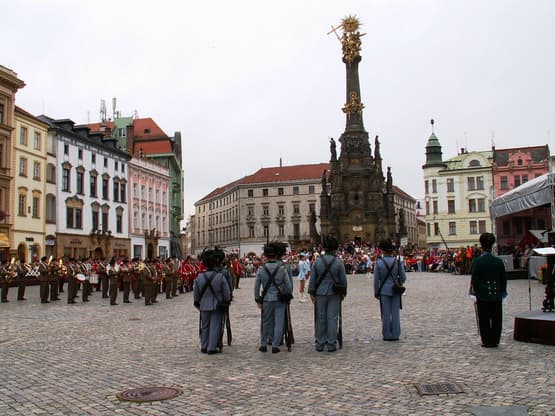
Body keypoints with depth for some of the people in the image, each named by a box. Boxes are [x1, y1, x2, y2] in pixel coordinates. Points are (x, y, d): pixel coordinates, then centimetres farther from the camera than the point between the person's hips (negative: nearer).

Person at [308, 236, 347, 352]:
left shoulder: (317, 261, -2)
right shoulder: (338, 263, -6)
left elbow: (312, 278, -1)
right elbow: (343, 280, -1)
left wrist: (311, 293, 5)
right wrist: (343, 293, 11)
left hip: (320, 294, 1)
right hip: (334, 294, -1)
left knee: (320, 319, 9)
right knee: (332, 318, 4)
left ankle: (320, 344, 14)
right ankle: (331, 344, 7)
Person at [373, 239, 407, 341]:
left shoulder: (379, 263, -9)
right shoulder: (398, 262, -5)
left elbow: (376, 279, -5)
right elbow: (403, 277, 0)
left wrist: (376, 292, 7)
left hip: (384, 291, -1)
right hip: (396, 291, 1)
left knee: (386, 314, 6)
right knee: (395, 313, 8)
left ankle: (387, 335, 11)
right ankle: (395, 335, 13)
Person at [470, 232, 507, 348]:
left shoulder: (477, 261, -10)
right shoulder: (499, 261, 0)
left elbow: (474, 279, -9)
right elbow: (504, 279, 5)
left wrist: (475, 293, 1)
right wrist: (502, 293, 14)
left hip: (483, 296, -3)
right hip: (496, 295, 3)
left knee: (484, 320, 6)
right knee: (496, 319, 11)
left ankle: (487, 341, 9)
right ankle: (495, 341, 16)